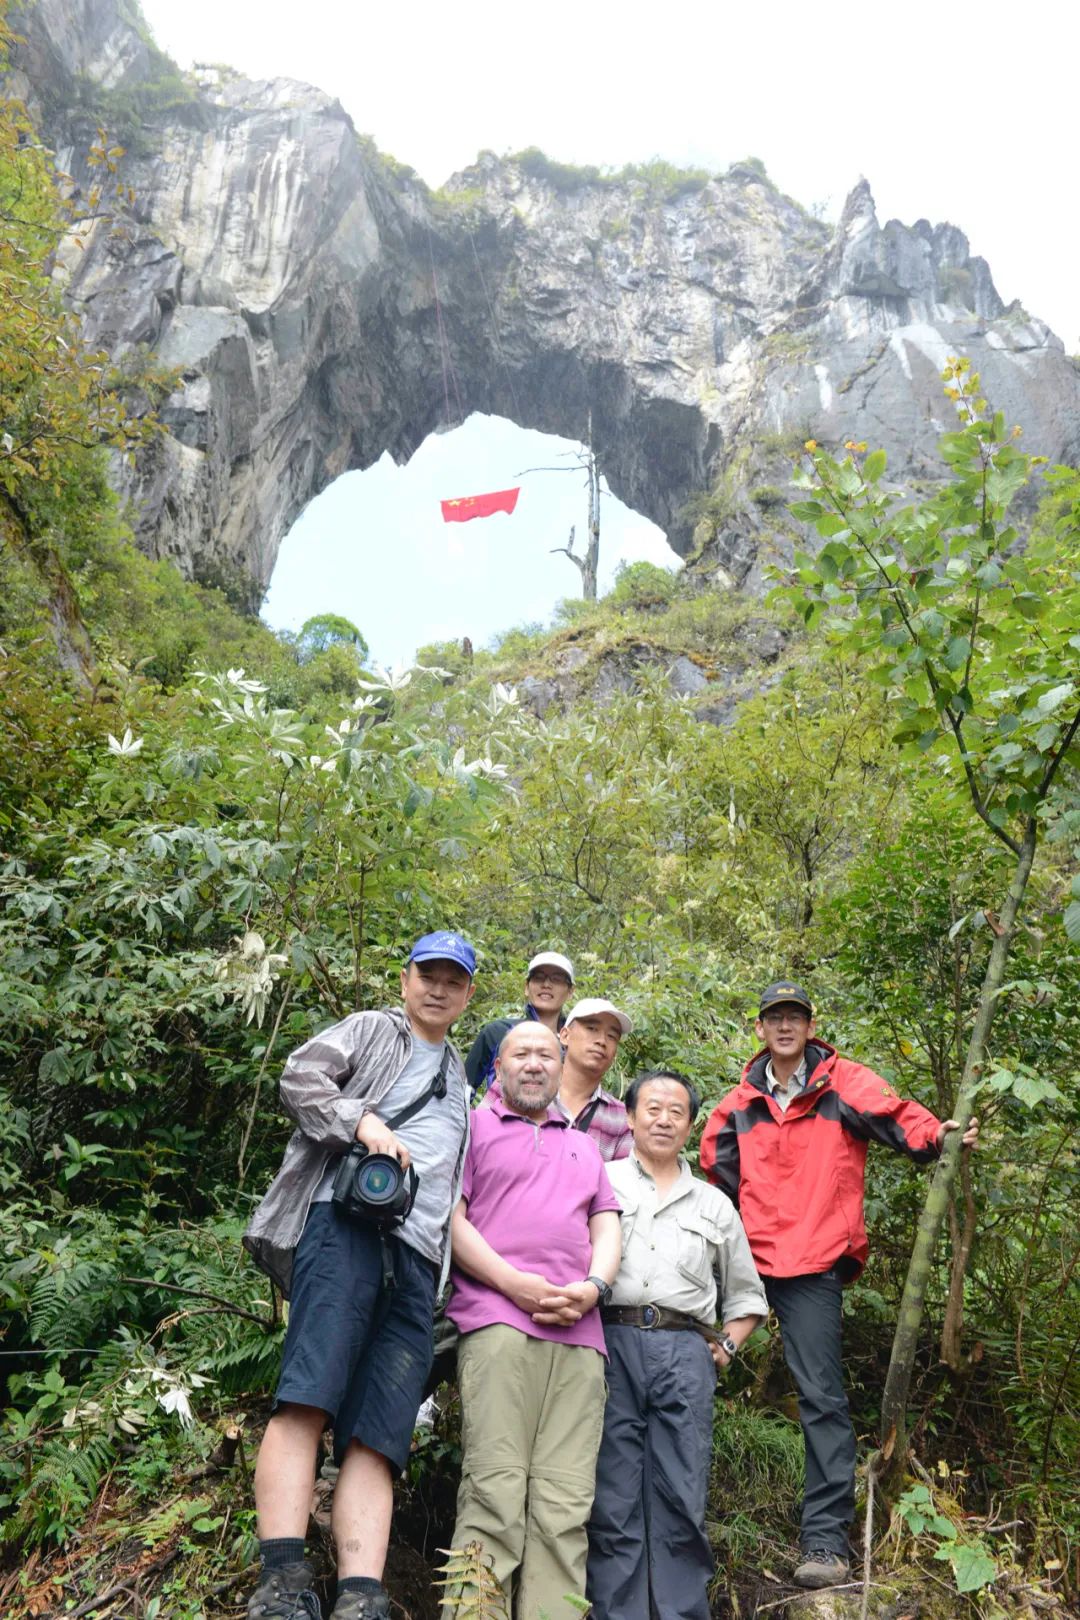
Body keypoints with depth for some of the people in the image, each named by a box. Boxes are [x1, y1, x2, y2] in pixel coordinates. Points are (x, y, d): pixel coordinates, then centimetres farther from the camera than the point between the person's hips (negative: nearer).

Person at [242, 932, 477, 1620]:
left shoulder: (461, 1078, 32)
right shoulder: (371, 1029, 17)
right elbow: (300, 1076, 1)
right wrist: (362, 1121, -13)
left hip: (417, 1255, 5)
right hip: (348, 1220, -4)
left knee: (376, 1436, -6)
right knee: (310, 1396, -20)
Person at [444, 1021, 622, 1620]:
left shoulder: (585, 1146, 28)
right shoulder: (473, 1127, 12)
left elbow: (607, 1226, 20)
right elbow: (450, 1218, 1)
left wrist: (594, 1286, -2)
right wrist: (516, 1284, -10)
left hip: (580, 1334, 4)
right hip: (499, 1322, -4)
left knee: (565, 1505, -2)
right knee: (496, 1493, -11)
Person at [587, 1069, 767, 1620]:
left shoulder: (714, 1206, 19)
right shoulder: (599, 1180, 10)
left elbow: (745, 1295, 25)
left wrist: (726, 1346, 11)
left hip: (685, 1352, 2)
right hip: (611, 1341, -2)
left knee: (682, 1502, 2)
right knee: (613, 1502, 0)